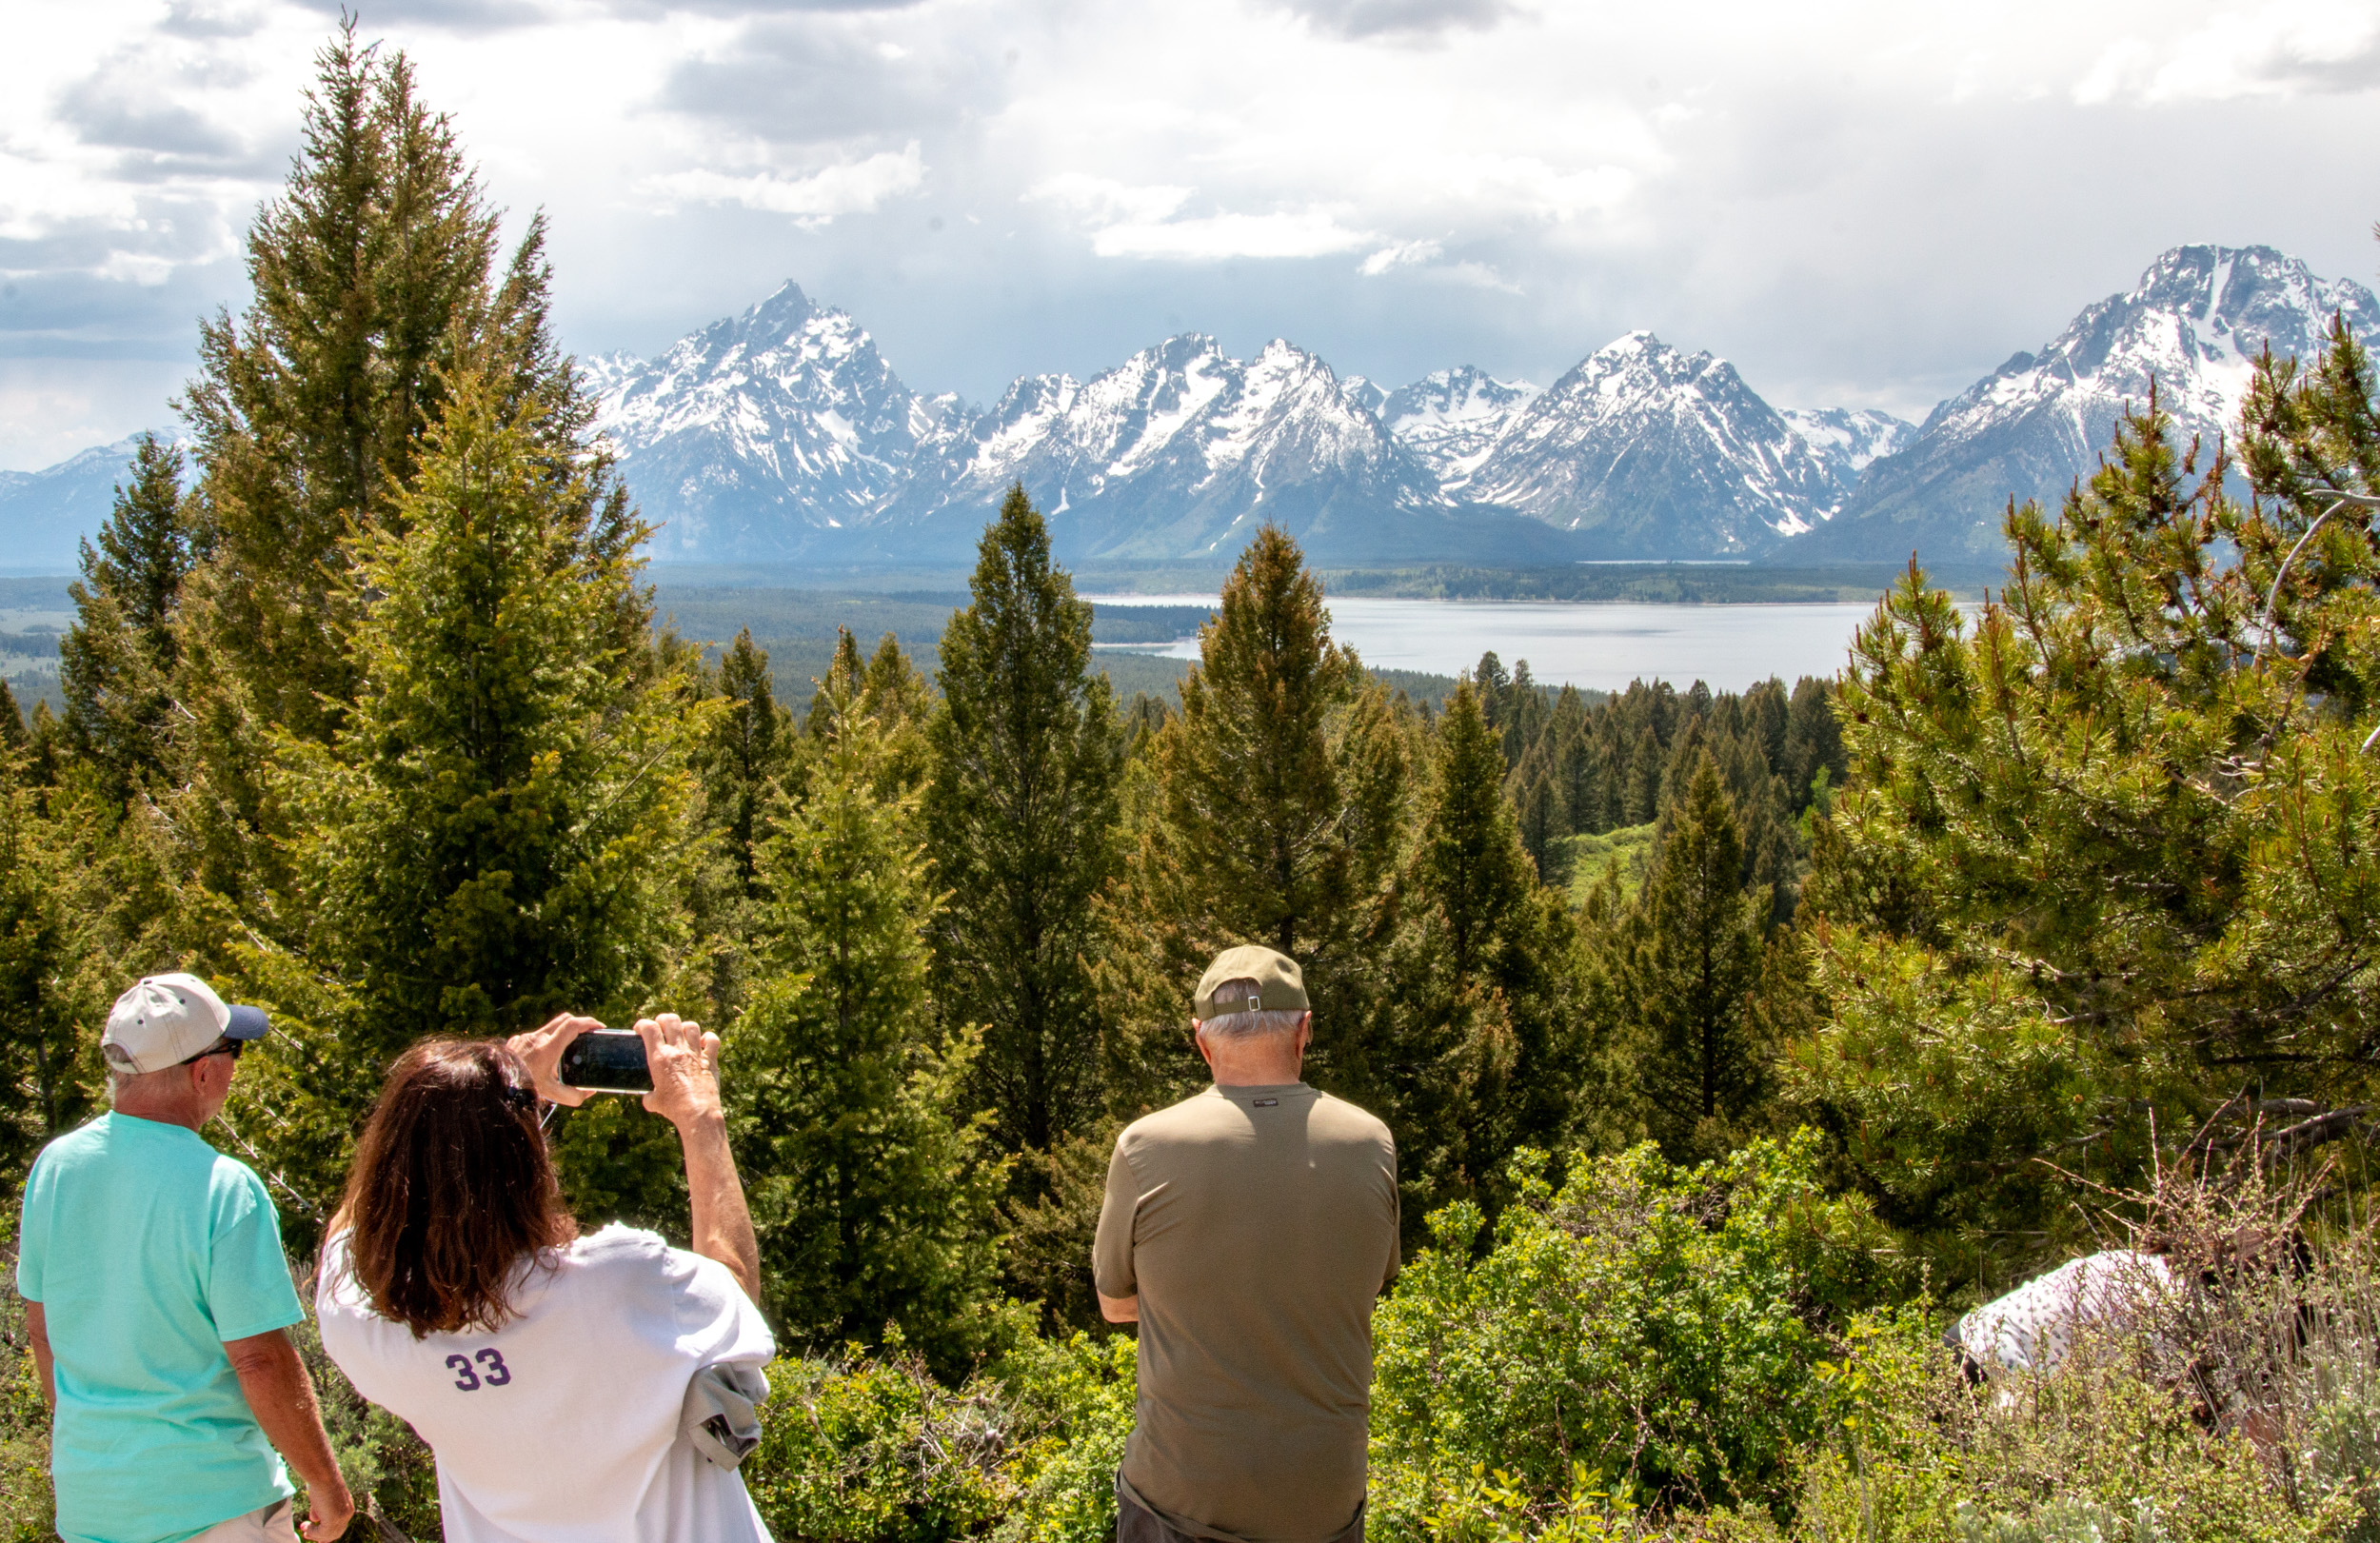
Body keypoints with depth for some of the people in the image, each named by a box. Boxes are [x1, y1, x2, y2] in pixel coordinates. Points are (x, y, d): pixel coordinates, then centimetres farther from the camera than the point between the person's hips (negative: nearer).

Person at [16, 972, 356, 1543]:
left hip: (87, 1497, 6)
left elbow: (41, 1327, 9)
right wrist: (325, 1483, -9)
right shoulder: (225, 1190, -22)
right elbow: (261, 1362, -21)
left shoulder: (54, 1165, -3)